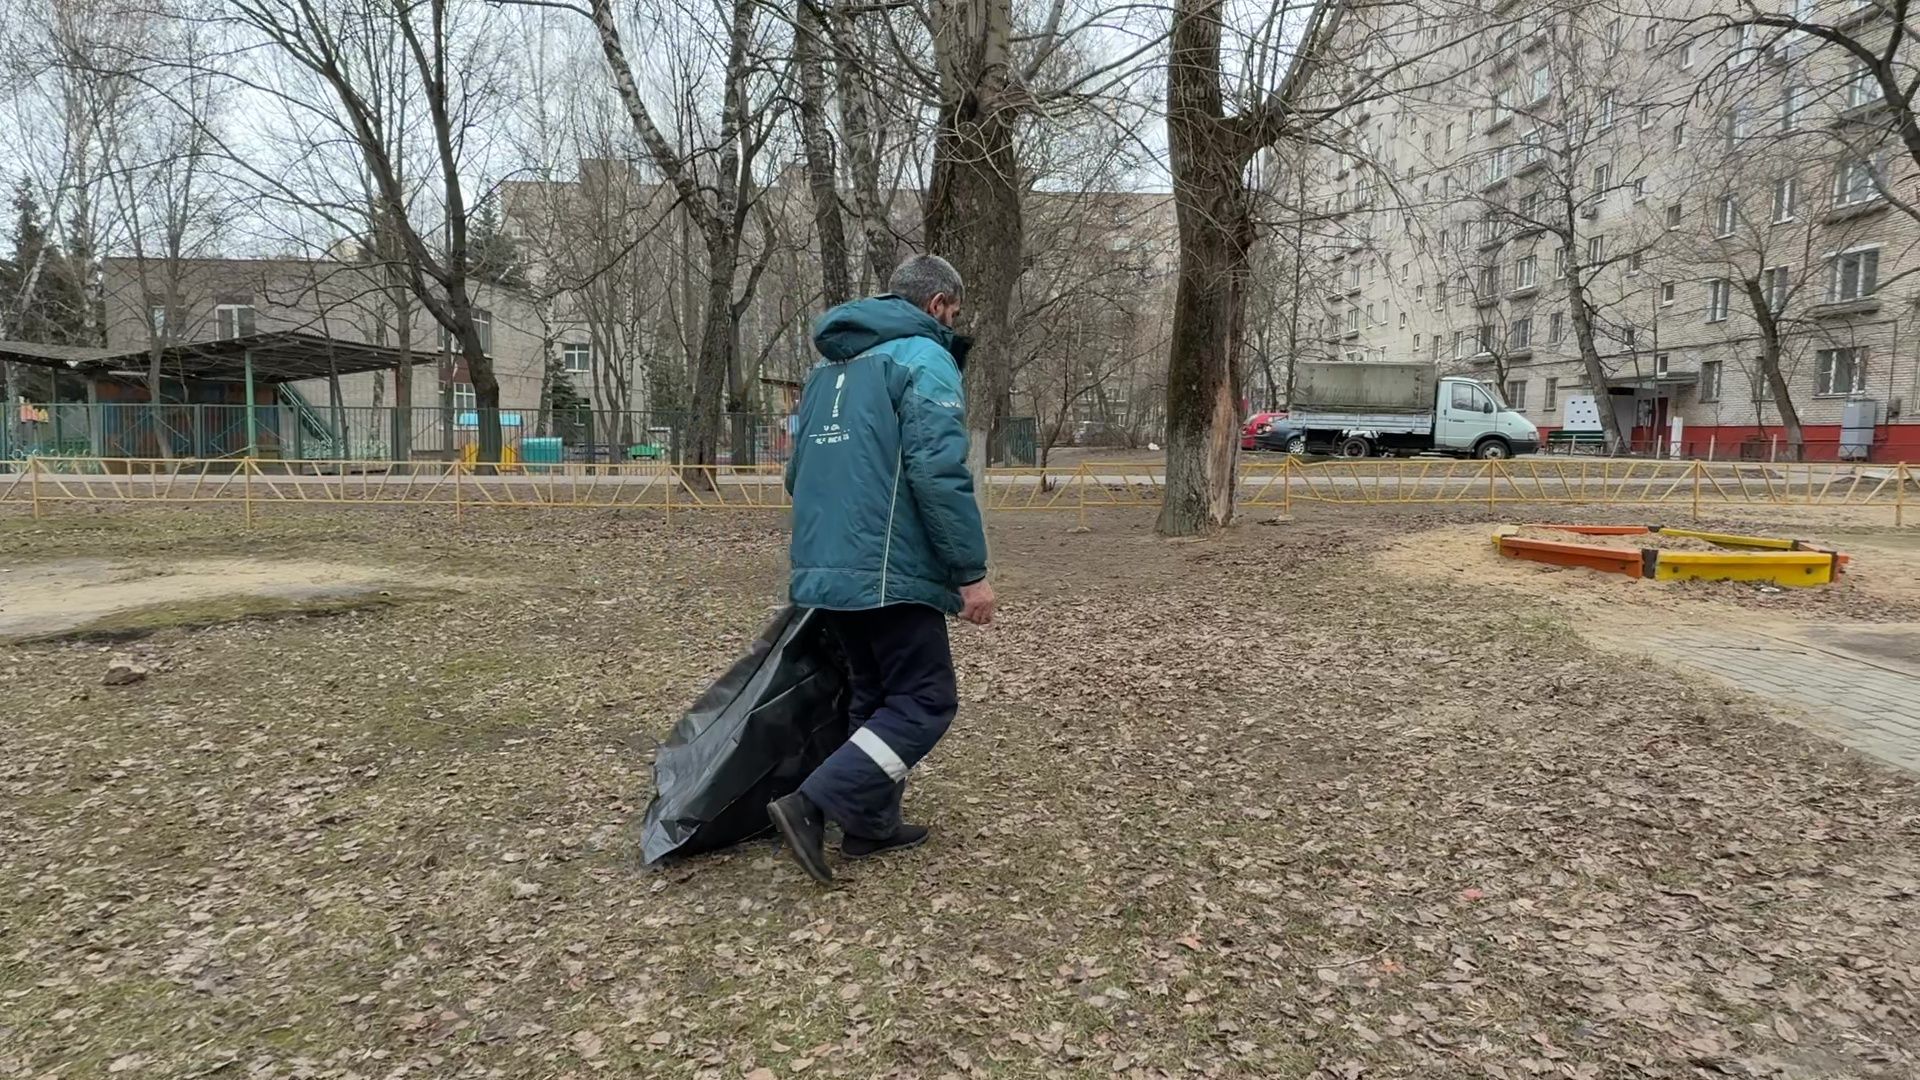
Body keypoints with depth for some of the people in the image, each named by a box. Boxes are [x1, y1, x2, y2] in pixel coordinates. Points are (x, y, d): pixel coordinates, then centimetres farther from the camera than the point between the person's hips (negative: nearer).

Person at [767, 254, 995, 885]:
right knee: (925, 700, 0)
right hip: (888, 571, -9)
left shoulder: (830, 366, 19)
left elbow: (799, 471, 25)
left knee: (877, 695, 19)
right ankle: (812, 805, -9)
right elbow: (938, 473, -19)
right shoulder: (923, 359, -8)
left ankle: (871, 823, 22)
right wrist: (972, 571, -15)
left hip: (825, 569, 9)